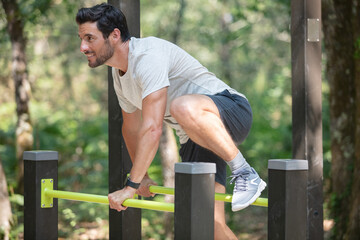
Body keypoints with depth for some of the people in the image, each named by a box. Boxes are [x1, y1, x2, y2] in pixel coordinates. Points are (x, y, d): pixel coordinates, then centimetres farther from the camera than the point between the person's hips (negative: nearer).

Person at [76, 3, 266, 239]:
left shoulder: (148, 55, -21)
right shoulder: (119, 75, 9)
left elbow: (153, 128, -28)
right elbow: (131, 128, 26)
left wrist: (131, 186, -26)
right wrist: (142, 177, 32)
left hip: (232, 111, -8)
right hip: (195, 139, 8)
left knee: (183, 107, -41)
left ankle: (244, 173, -21)